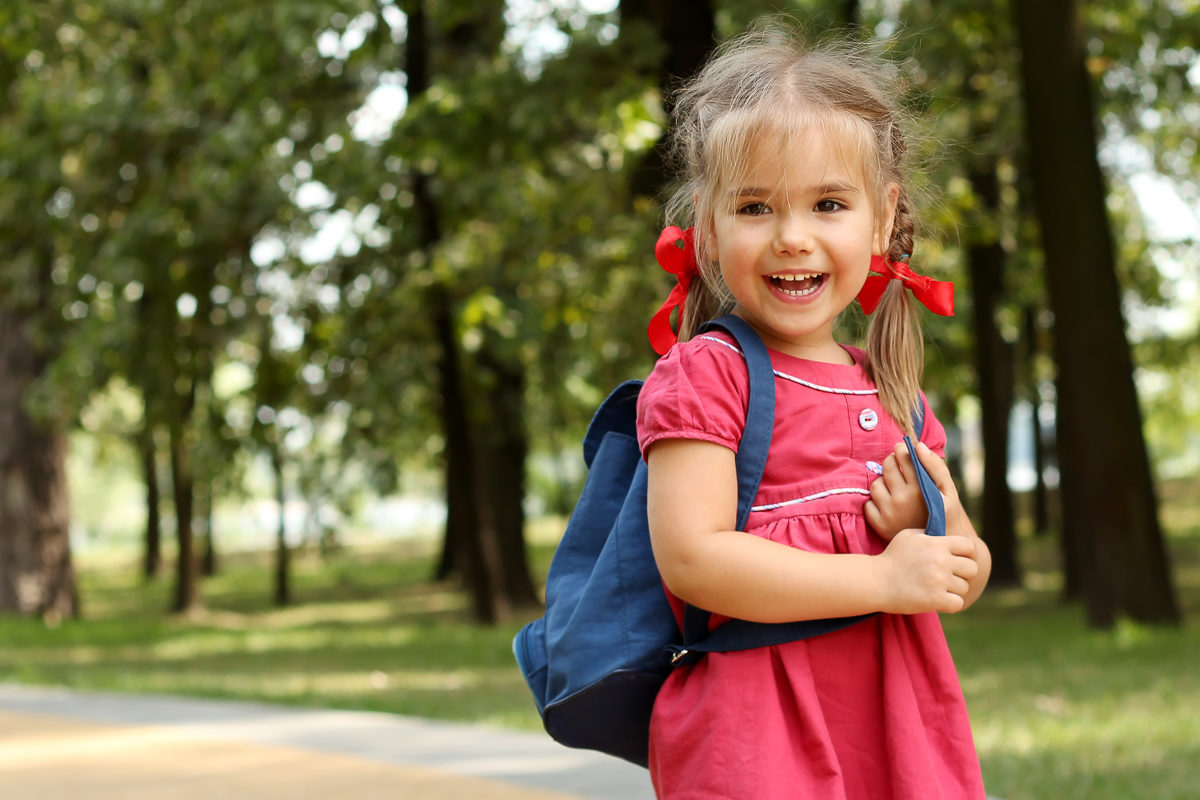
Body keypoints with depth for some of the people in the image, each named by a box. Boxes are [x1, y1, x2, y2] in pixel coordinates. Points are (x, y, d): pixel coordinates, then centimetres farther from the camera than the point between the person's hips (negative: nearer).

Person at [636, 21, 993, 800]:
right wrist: (884, 580, -17)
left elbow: (960, 585, 17)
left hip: (901, 732, 6)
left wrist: (946, 533, -6)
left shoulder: (893, 394, 10)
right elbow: (692, 560, -19)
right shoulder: (703, 375, -8)